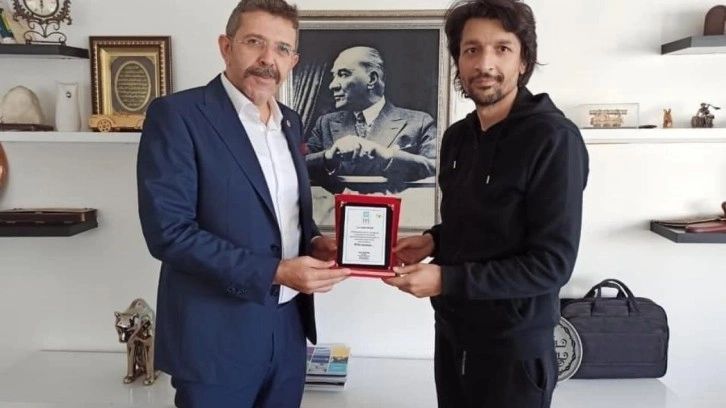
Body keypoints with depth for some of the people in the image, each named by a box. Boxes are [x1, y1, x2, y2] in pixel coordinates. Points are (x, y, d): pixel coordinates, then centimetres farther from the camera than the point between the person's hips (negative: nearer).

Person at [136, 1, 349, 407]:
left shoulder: (290, 122, 9)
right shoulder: (177, 114, -12)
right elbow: (168, 231, -18)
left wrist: (315, 242, -3)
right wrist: (274, 271, -22)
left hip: (288, 327, 7)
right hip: (217, 334, -6)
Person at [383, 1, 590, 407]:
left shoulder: (554, 139, -18)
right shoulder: (457, 136, 4)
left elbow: (552, 263, -21)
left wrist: (446, 279, -24)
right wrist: (434, 241, -4)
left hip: (514, 345, -6)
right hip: (452, 331, 6)